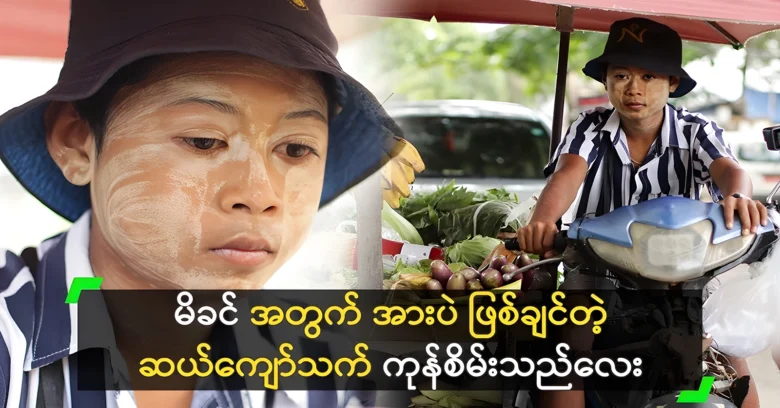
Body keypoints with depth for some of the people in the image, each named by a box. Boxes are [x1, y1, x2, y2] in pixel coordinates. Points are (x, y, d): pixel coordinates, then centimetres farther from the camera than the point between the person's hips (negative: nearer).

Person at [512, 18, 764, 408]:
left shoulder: (696, 131, -4)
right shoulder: (591, 127, -3)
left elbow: (727, 169, -24)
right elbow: (568, 173, -22)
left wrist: (738, 196, -50)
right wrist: (543, 220, -46)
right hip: (596, 269, 0)